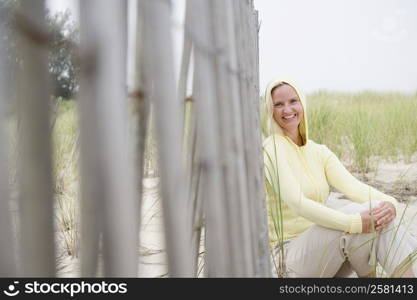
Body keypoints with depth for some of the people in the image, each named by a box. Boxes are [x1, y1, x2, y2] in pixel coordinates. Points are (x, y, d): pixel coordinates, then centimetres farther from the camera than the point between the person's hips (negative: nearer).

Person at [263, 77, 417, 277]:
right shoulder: (272, 149, -10)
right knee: (361, 212, -26)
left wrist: (389, 203, -27)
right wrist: (354, 222, -33)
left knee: (381, 216, -18)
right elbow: (297, 203, -24)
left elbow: (351, 185, -6)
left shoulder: (319, 152, 11)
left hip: (321, 245, 6)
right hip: (290, 254, -6)